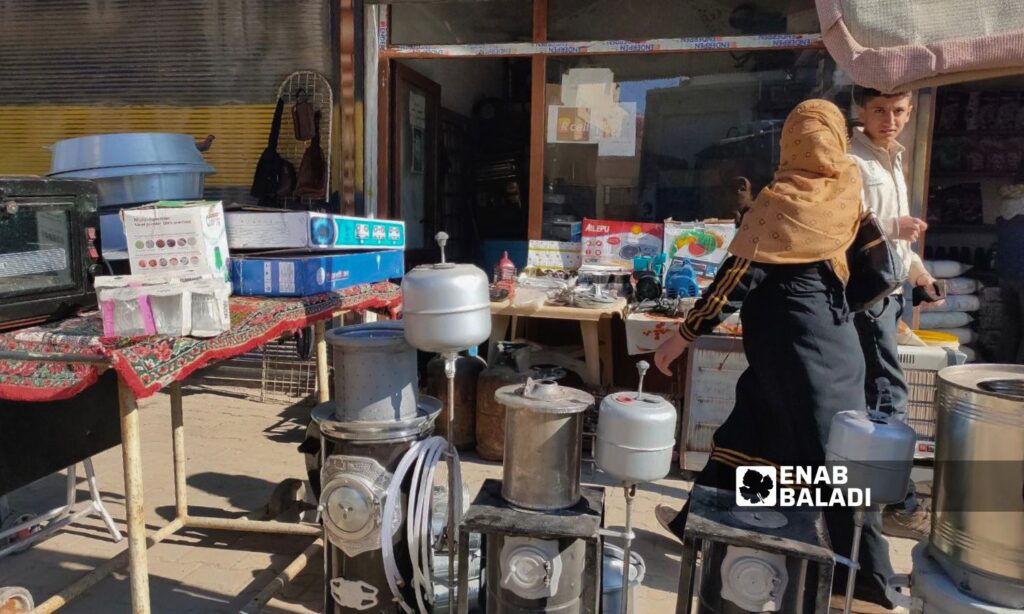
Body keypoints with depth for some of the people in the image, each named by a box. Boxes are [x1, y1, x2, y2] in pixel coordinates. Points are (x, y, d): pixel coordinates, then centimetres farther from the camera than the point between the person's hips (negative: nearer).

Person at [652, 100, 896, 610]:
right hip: (832, 330, 7)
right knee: (746, 429, 13)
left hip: (789, 337, -7)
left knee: (825, 452, 1)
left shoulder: (780, 199, -14)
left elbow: (738, 277, -17)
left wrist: (684, 335, -13)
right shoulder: (848, 188, 3)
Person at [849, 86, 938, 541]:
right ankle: (899, 506, 1)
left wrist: (917, 270, 18)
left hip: (887, 289, 10)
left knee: (863, 394, 15)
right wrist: (893, 226, -35)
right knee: (889, 394, -8)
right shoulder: (850, 162, -13)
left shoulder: (892, 159, 17)